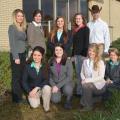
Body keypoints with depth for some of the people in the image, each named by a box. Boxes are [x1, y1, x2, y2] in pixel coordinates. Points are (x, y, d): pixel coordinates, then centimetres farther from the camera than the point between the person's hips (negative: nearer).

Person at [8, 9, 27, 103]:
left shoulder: (22, 28, 12)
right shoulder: (12, 27, -9)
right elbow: (12, 43, -14)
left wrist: (26, 55, 11)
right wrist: (16, 57, -17)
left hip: (23, 54, 7)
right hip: (16, 55, -7)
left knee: (22, 76, 10)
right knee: (16, 76, 1)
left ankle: (20, 95, 22)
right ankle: (16, 98, 12)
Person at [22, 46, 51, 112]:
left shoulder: (45, 66, -8)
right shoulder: (28, 67, -10)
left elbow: (46, 80, -12)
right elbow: (24, 81, -5)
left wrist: (37, 88, -24)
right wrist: (29, 92, -16)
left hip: (42, 88, 1)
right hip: (31, 89, 0)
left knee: (47, 88, -34)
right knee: (34, 105, -22)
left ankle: (46, 108, -10)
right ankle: (36, 97, 14)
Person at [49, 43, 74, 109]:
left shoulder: (68, 61, -8)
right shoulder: (51, 61, 1)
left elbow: (69, 77, -11)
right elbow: (50, 76, 5)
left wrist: (58, 86, -18)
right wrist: (53, 85, -11)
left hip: (66, 83, -2)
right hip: (55, 84, 2)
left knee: (67, 90, -36)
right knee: (55, 100, -21)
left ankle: (68, 101, 0)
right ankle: (59, 92, 16)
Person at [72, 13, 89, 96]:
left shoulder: (85, 29, -3)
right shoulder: (75, 30, 16)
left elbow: (86, 42, -10)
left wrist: (85, 53, -17)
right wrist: (73, 54, 11)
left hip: (82, 54, -7)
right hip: (76, 54, 7)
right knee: (78, 73, 10)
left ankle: (82, 91, 5)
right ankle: (78, 91, 19)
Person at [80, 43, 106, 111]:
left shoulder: (100, 62, -13)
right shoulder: (85, 61, 4)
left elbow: (101, 77, -18)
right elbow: (82, 73, 8)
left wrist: (88, 80, -24)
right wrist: (84, 79, -14)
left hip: (99, 85, -5)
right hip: (88, 84, 6)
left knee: (86, 85, -33)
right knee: (83, 102, -8)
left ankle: (88, 106, -12)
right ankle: (98, 98, 22)